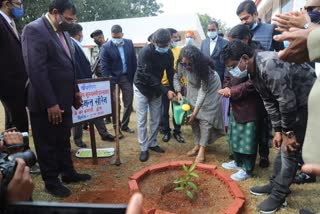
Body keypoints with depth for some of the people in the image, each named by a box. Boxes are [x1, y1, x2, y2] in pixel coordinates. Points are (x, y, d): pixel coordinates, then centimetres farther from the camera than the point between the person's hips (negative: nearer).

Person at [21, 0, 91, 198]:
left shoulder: (62, 31, 10)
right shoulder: (34, 29, -16)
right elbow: (36, 70, -22)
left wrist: (75, 91, 14)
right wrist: (50, 103, -22)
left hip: (63, 100, 8)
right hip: (46, 103, -8)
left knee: (64, 140, 20)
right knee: (48, 144, 9)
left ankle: (68, 172, 36)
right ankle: (51, 181, 26)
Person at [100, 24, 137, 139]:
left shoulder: (129, 43, 1)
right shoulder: (106, 47, -10)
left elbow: (134, 61, 7)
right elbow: (104, 67, -12)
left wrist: (134, 77, 4)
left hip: (127, 77, 4)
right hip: (113, 78, -4)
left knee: (129, 103, 10)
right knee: (115, 104, 2)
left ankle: (124, 125, 28)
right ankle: (116, 128, 17)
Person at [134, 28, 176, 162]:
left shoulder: (169, 53, -10)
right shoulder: (146, 52, -27)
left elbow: (170, 73, -4)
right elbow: (148, 76, -29)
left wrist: (175, 91, -16)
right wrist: (166, 91, -31)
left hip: (157, 89, 5)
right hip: (142, 87, -5)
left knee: (156, 119, 9)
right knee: (142, 119, -2)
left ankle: (152, 143, 25)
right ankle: (144, 148, 9)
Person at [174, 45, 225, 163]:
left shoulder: (204, 67, -38)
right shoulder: (181, 64, -26)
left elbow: (203, 91, -35)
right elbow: (176, 78, -6)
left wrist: (195, 112, -36)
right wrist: (178, 92, -21)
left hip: (210, 88, -4)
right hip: (194, 88, 5)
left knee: (205, 118, -11)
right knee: (193, 119, 2)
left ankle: (202, 150, -7)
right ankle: (197, 144, 15)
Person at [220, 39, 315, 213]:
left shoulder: (269, 65, -31)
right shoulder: (254, 71, 0)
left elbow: (287, 100, -28)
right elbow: (269, 102, 5)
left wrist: (288, 132, -18)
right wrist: (278, 130, 4)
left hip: (307, 101, -9)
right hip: (291, 102, 9)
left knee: (289, 150, -4)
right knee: (282, 147, 15)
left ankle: (279, 195, 10)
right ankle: (276, 184, 30)